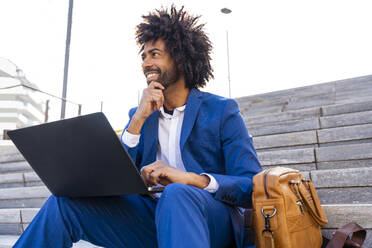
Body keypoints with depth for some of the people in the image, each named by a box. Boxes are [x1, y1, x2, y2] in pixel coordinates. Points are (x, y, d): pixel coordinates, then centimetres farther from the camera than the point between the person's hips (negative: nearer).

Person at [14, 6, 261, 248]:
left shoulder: (222, 111, 1)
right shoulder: (141, 114, 14)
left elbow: (253, 186, -7)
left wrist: (191, 178, -24)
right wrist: (138, 118, -7)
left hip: (211, 220, -3)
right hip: (153, 217, 4)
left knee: (177, 194, -38)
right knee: (64, 201, -14)